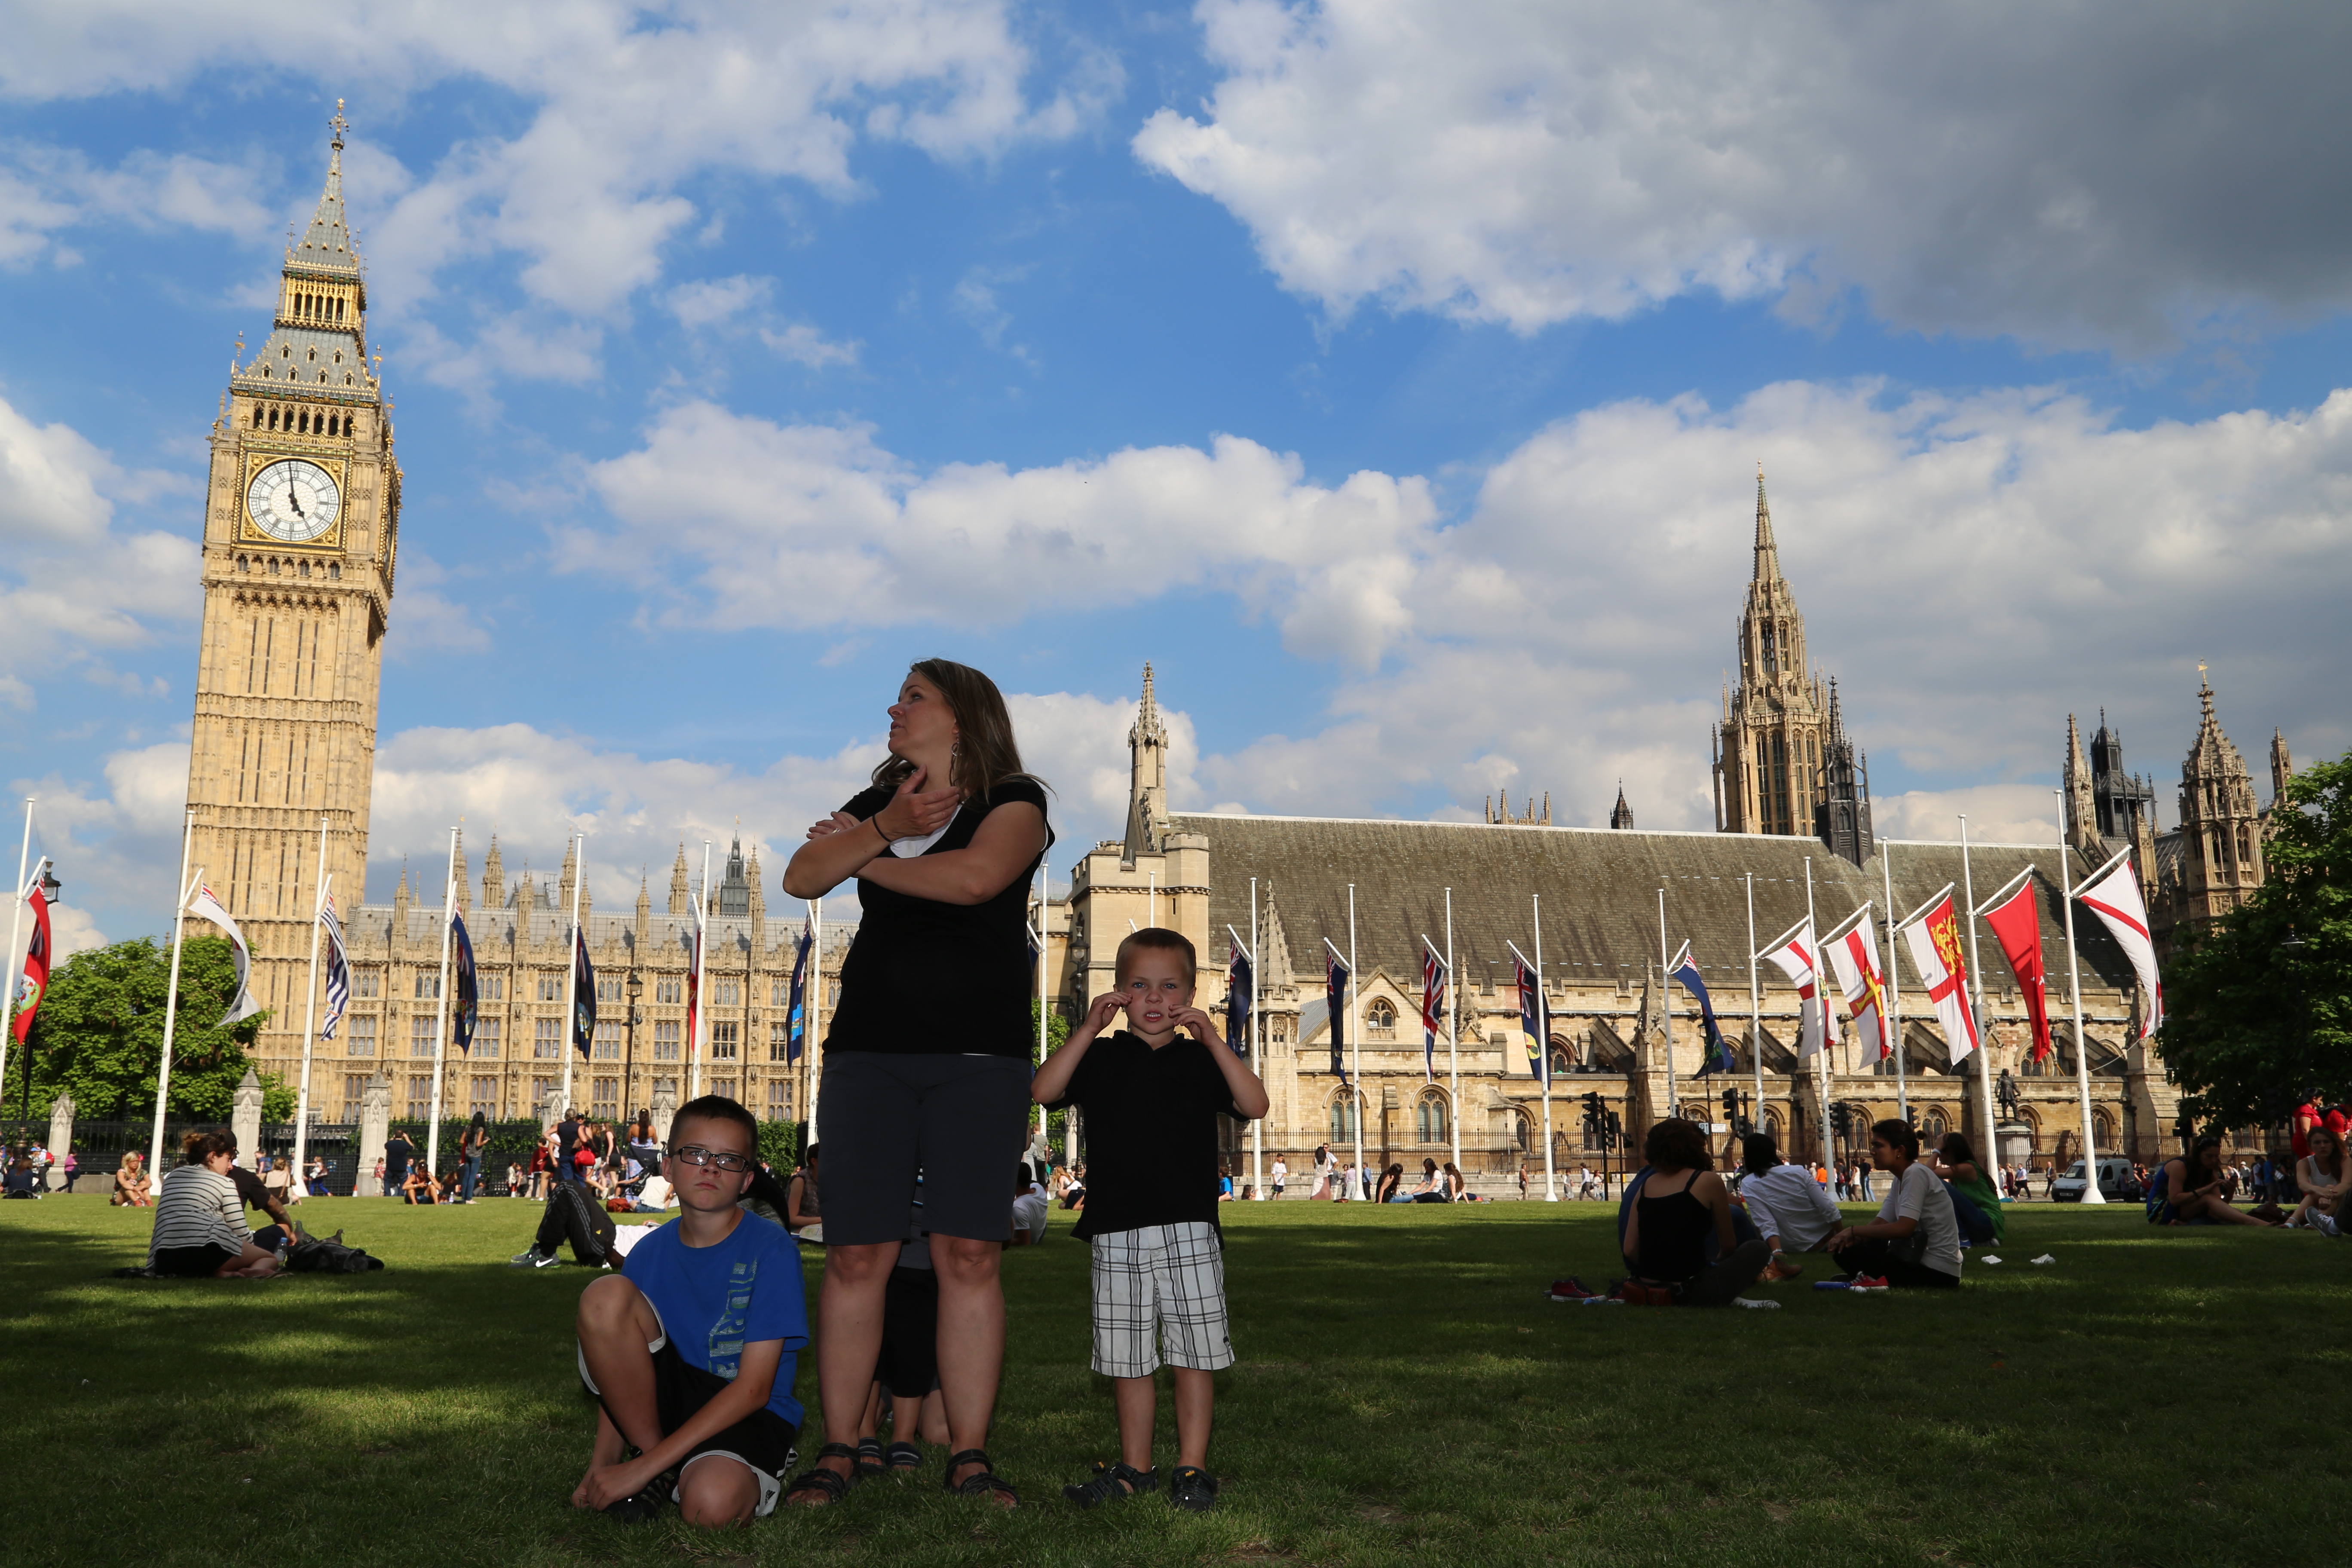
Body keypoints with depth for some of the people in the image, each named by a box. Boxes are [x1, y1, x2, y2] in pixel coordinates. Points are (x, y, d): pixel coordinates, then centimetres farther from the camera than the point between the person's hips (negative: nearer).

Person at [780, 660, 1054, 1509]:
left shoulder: (1014, 800, 4)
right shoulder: (873, 803, 19)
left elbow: (975, 878, -17)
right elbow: (802, 878, 3)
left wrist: (868, 858, -2)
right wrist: (882, 830, -12)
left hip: (980, 1056, -3)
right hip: (868, 1051, 3)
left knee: (970, 1256, -5)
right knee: (856, 1255, -1)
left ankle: (968, 1454, 3)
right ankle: (838, 1450, 8)